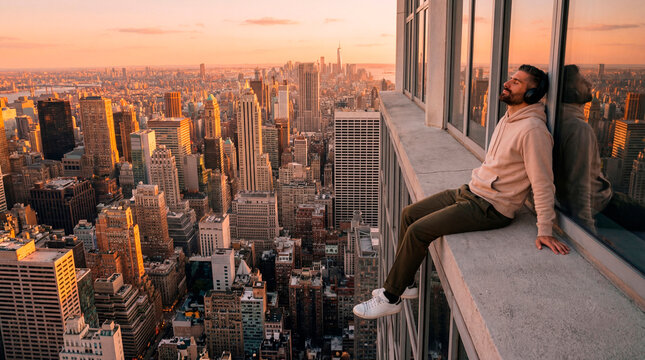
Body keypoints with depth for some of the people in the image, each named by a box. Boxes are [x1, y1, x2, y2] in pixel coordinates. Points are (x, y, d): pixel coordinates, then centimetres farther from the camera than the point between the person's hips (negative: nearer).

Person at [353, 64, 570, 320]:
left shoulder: (532, 130, -20)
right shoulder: (508, 119, 10)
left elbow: (543, 183, -19)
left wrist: (544, 231, -19)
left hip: (490, 208, -9)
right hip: (470, 192, 10)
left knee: (418, 231, -17)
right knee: (409, 214, 7)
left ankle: (390, 298, 0)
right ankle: (404, 283, 17)